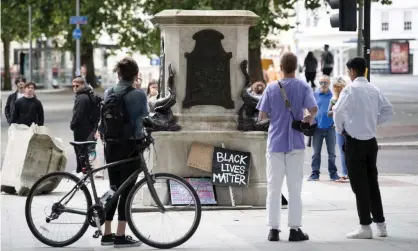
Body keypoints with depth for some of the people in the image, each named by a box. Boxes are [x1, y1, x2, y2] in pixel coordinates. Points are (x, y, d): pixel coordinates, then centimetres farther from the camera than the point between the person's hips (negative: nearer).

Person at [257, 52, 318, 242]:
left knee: (273, 188, 6)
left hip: (275, 143, 1)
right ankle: (295, 229, 3)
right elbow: (313, 109, -14)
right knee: (295, 188, 5)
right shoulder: (303, 87, -3)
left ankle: (273, 230, 4)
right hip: (295, 144, -1)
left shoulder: (271, 88, -1)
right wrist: (308, 118, 7)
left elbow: (262, 116, -2)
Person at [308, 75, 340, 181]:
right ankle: (315, 173, 8)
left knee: (331, 152, 5)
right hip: (317, 128, 0)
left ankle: (333, 173, 11)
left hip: (330, 127, 0)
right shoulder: (314, 95, 4)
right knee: (316, 152, 4)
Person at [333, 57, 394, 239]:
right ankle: (380, 224, 17)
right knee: (372, 182, 14)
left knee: (359, 184, 0)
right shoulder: (374, 90, 5)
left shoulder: (350, 90, -14)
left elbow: (338, 111, -18)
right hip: (371, 140, 6)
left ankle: (365, 227, 1)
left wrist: (340, 128, -1)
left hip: (354, 141, -6)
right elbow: (388, 110, 9)